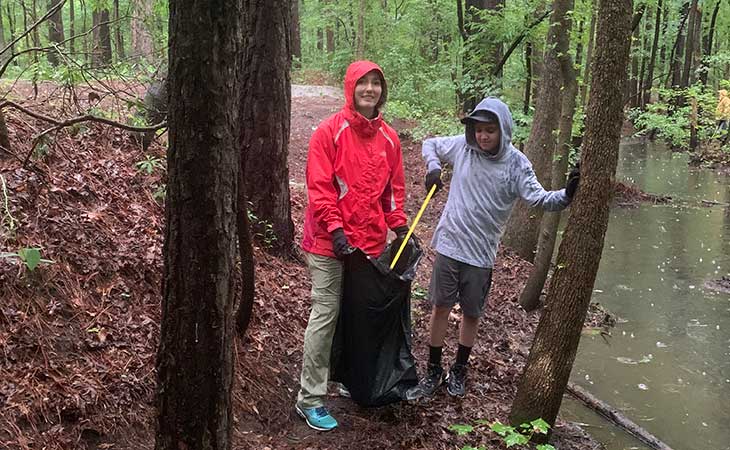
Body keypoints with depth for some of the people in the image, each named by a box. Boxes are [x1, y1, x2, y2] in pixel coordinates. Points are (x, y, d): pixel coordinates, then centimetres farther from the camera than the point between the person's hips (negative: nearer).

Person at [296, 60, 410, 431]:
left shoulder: (388, 138, 10)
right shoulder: (330, 132, -7)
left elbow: (394, 188, 16)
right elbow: (319, 186, -11)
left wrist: (400, 226, 7)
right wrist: (335, 228, -19)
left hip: (372, 242, 6)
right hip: (330, 243, -5)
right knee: (325, 315, -3)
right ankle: (310, 400, 6)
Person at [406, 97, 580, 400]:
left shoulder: (516, 164, -8)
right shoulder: (461, 146, -4)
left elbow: (538, 198, -15)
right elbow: (430, 144, 13)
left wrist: (565, 195, -34)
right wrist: (433, 167, -6)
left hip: (481, 253, -1)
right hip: (449, 244, 1)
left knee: (471, 313, 12)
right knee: (440, 306, 8)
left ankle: (459, 370, 33)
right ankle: (433, 371, 24)